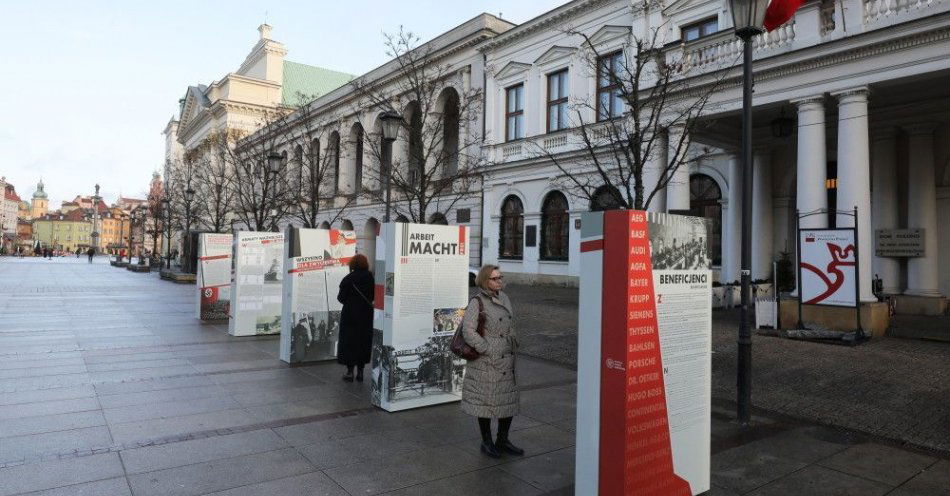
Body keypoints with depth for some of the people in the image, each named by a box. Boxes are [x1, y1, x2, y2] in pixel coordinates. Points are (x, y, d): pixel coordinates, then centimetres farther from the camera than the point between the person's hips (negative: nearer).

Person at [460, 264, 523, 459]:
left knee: (509, 398, 11)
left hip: (506, 359, 7)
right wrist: (489, 352, -18)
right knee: (486, 400, 5)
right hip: (485, 362, -7)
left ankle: (502, 441, 26)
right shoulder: (477, 302, -12)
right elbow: (468, 331, -19)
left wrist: (513, 346, 13)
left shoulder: (503, 298, 8)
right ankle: (487, 442, 22)